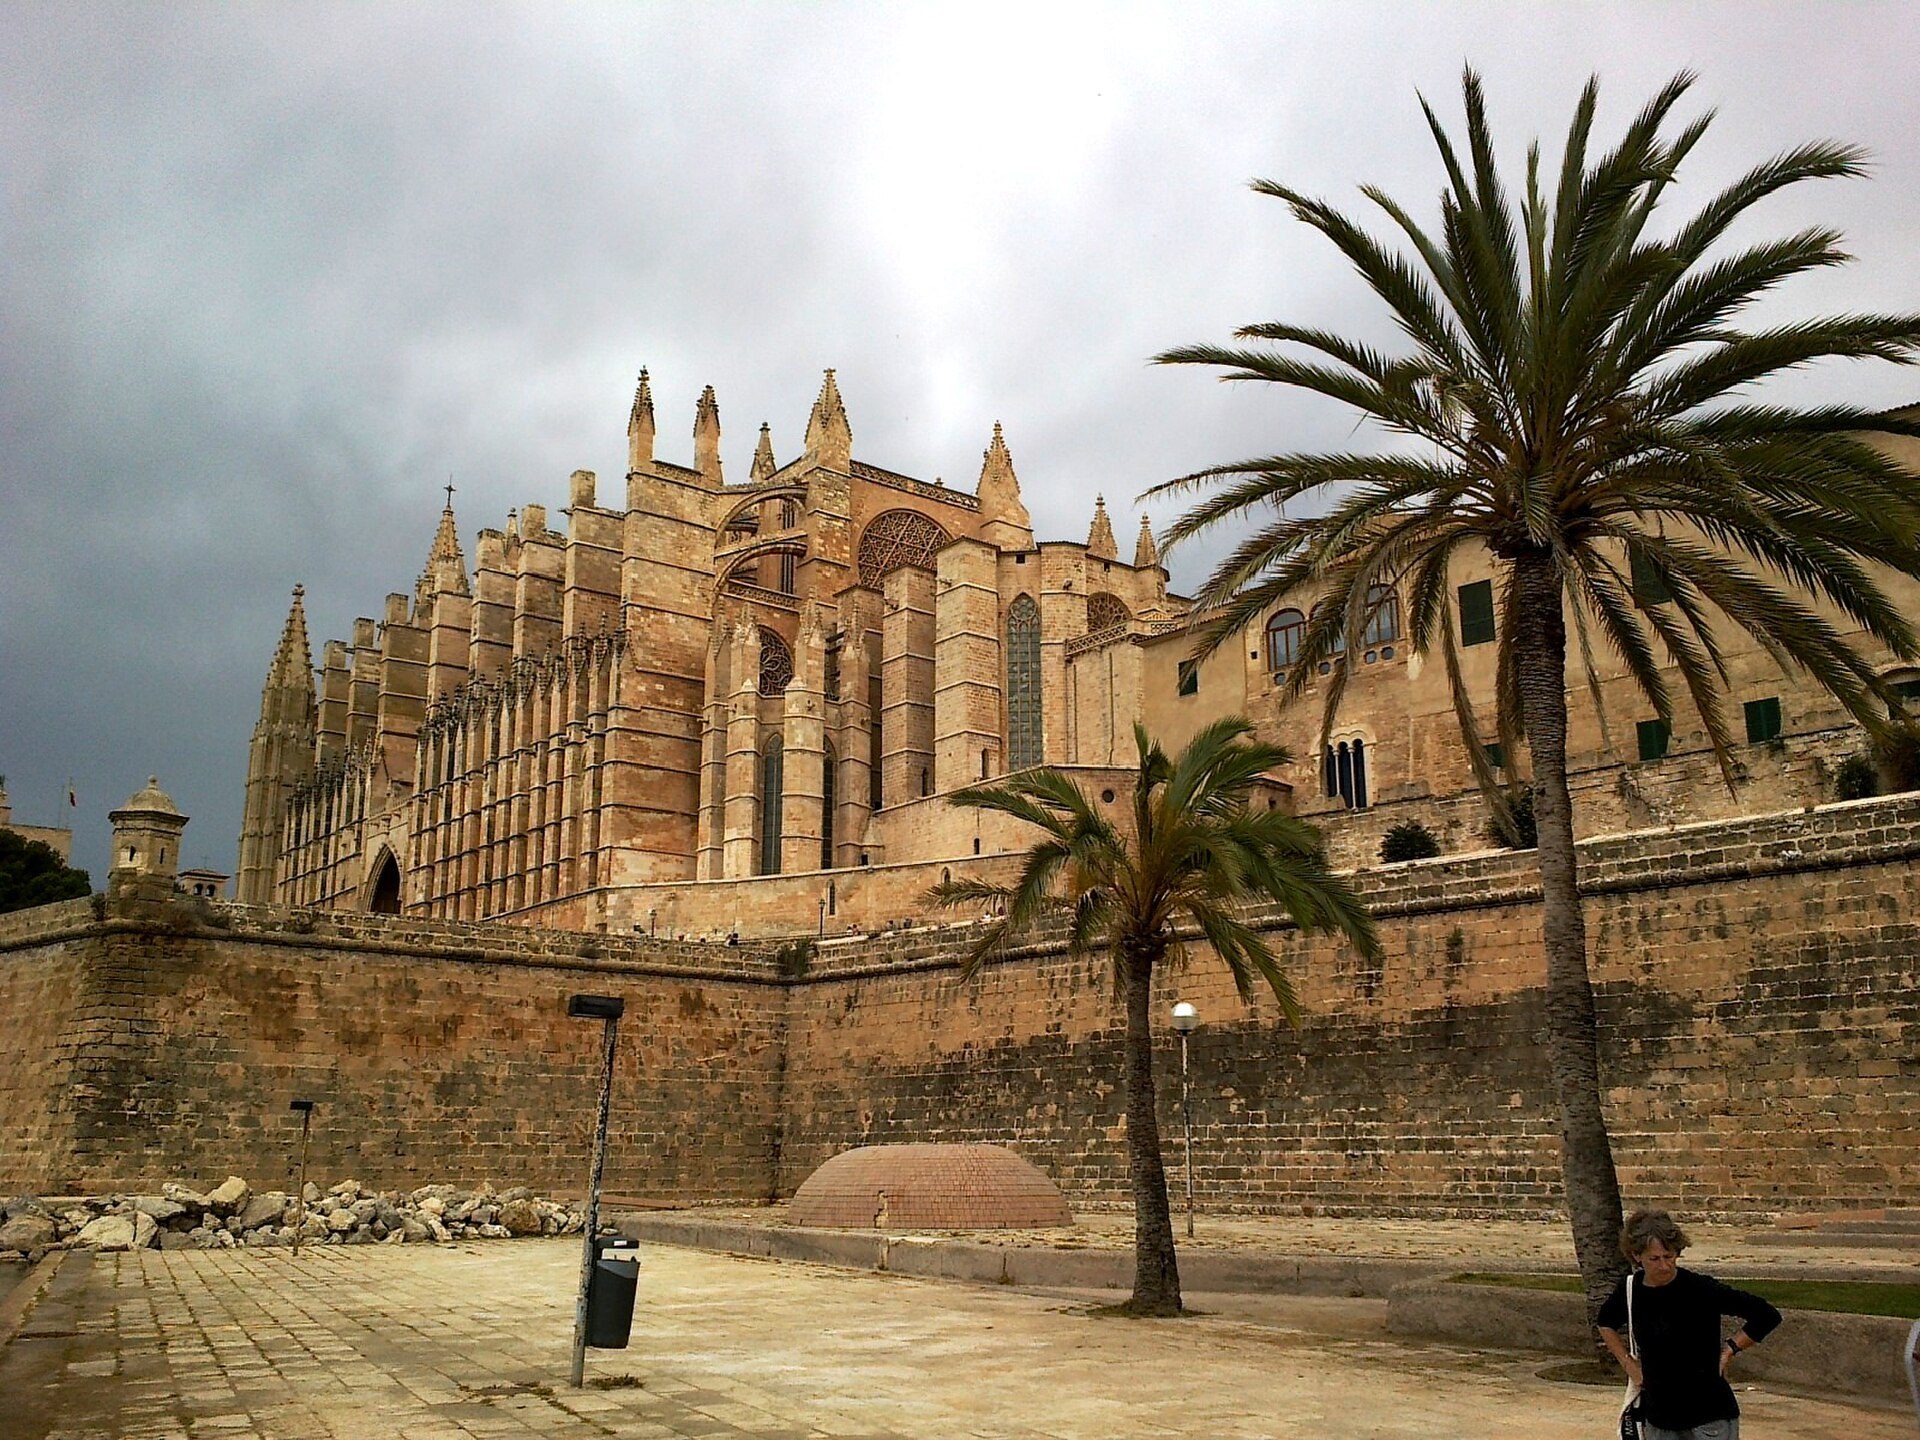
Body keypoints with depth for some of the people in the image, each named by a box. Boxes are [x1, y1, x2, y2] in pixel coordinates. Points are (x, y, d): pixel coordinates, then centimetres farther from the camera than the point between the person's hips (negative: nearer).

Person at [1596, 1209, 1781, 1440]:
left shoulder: (1700, 1288, -16)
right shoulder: (1630, 1289, -1)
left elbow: (1767, 1316, -13)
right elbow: (1606, 1323, 22)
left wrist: (1729, 1350, -9)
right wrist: (1628, 1363, 11)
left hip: (1711, 1416, -5)